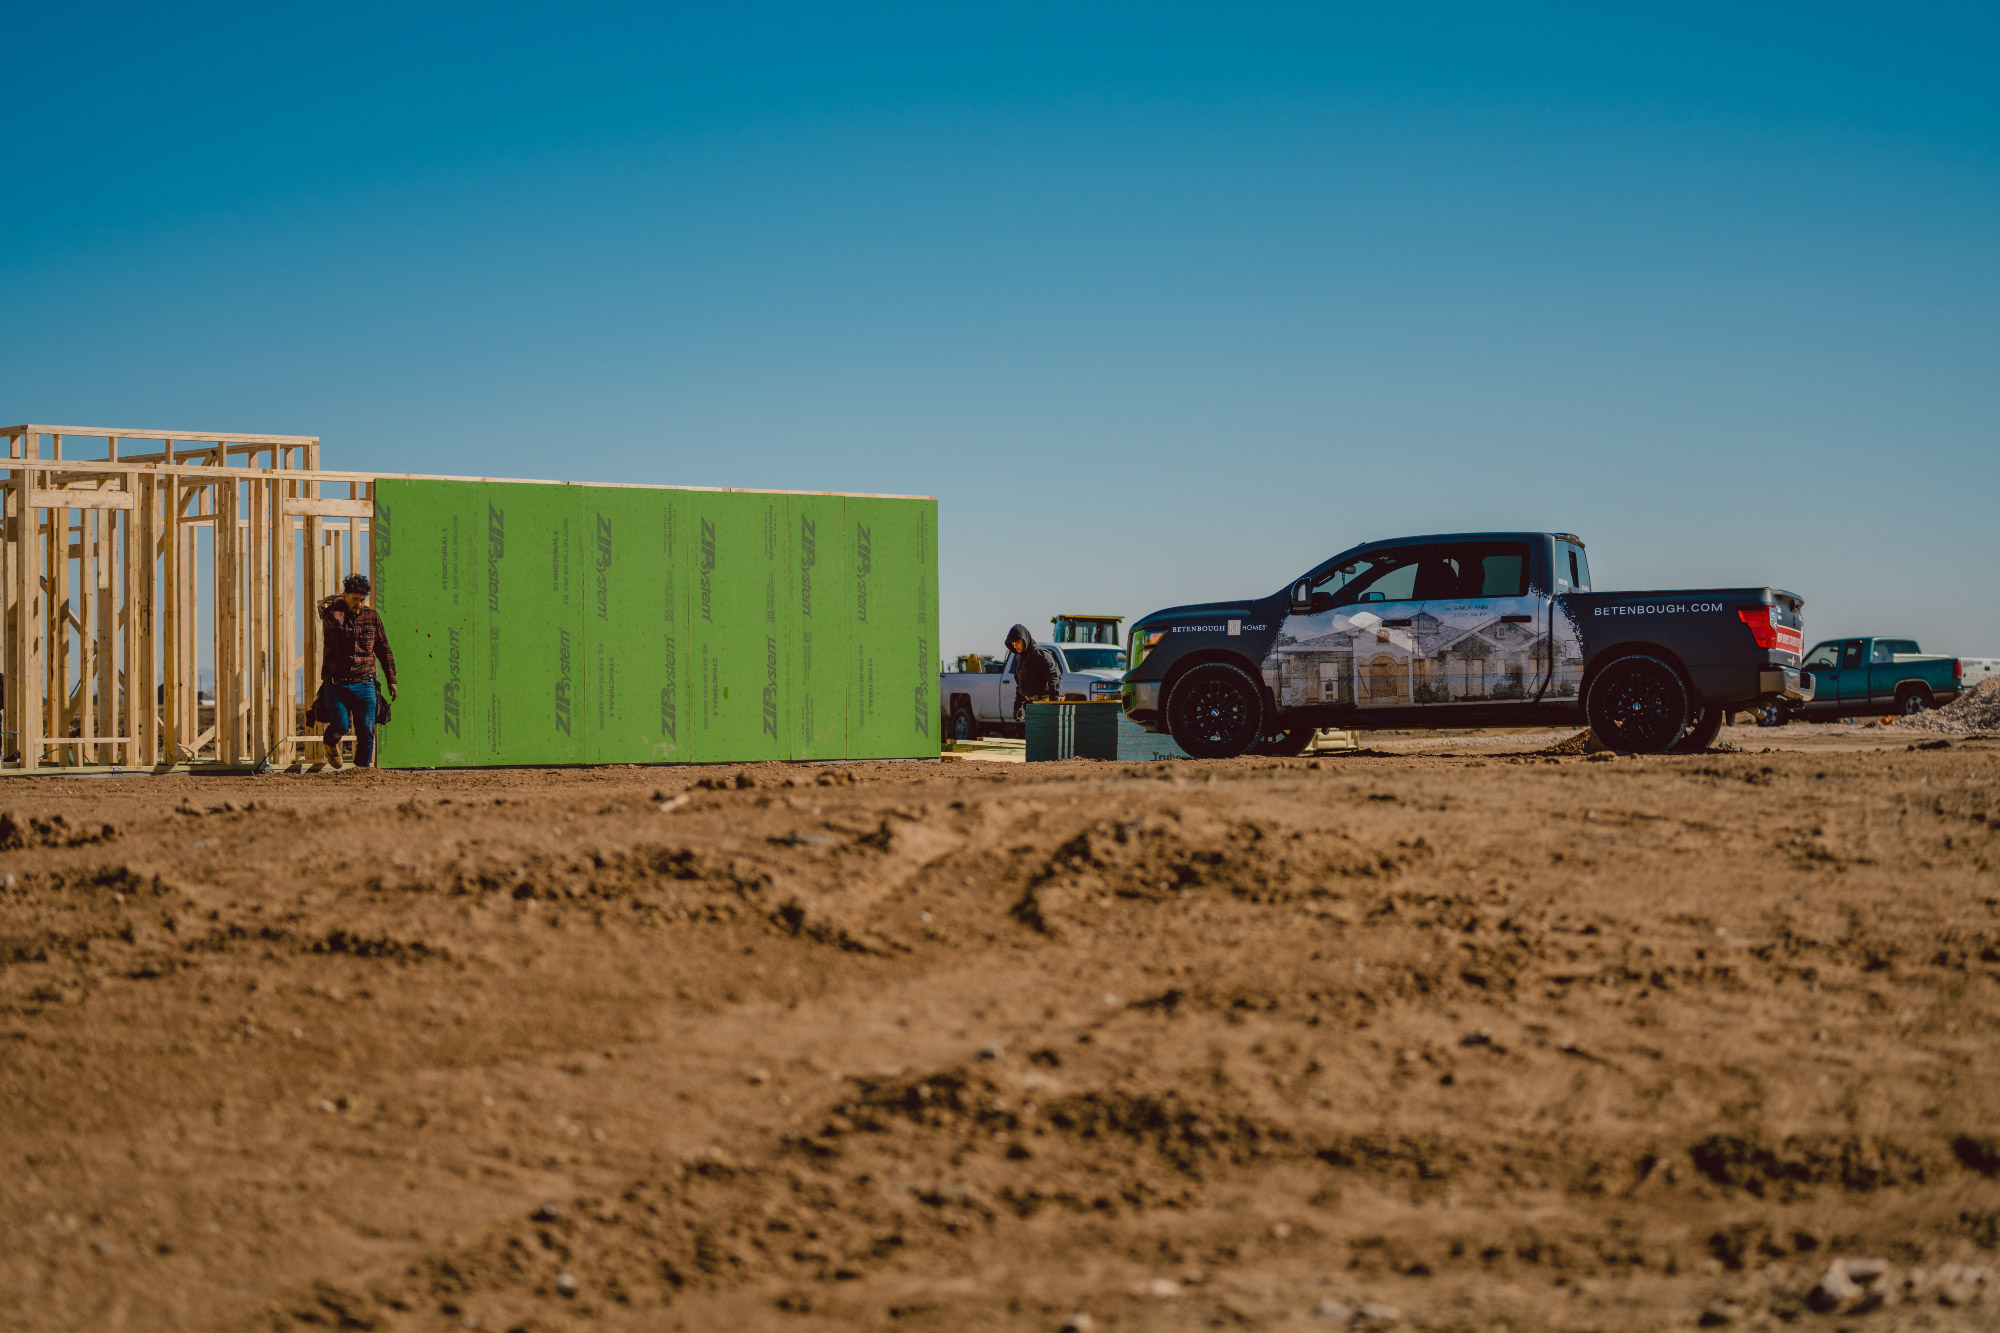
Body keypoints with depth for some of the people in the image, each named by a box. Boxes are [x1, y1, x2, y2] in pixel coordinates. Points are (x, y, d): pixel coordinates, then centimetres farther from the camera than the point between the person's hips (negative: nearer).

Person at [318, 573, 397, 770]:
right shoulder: (331, 612, 0)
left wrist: (391, 679, 13)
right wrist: (339, 603, -7)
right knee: (340, 725, -11)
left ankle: (363, 765, 9)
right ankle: (331, 744, 23)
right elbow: (335, 622, -27)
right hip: (336, 685, -2)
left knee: (366, 730, -5)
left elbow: (384, 650, 16)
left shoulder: (371, 617, 9)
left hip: (364, 684, 2)